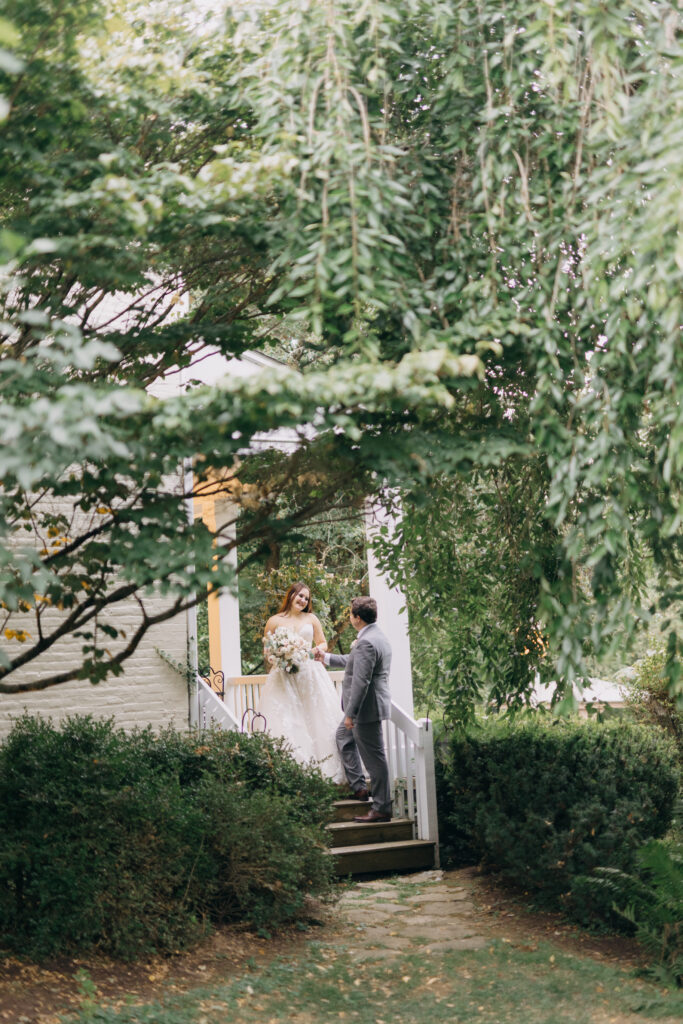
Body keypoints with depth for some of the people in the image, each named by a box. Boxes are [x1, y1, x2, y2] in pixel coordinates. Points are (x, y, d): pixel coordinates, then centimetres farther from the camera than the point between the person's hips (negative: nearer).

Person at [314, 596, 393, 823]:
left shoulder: (366, 643, -24)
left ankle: (382, 808, 6)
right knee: (343, 736, 29)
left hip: (367, 708, -11)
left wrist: (350, 713, -22)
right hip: (369, 706, 11)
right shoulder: (377, 636, 10)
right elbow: (353, 661, 25)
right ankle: (357, 785, 34)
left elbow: (361, 681, -27)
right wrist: (326, 657, 33)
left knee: (374, 757, -3)